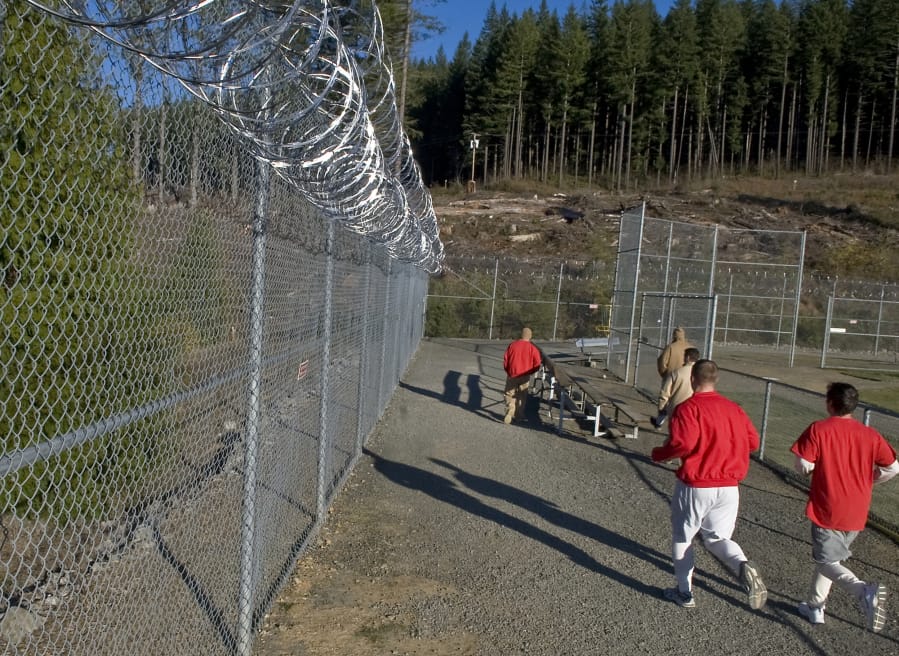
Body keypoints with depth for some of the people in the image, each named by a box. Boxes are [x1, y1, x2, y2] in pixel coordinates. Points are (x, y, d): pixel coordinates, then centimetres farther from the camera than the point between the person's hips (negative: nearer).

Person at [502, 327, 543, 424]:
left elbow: (505, 360, 0)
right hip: (525, 376, 0)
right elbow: (537, 364, -7)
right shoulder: (533, 348, -8)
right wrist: (529, 371, 11)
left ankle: (509, 412, -14)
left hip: (512, 375, 0)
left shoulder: (512, 345, -4)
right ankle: (519, 415, 25)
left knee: (510, 395, 6)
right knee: (522, 396, 16)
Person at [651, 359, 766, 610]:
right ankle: (743, 566, -10)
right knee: (718, 538, 19)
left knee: (682, 538, 16)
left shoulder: (688, 408, -12)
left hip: (695, 487, -5)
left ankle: (685, 592, 23)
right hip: (729, 487, 5)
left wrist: (658, 454, -7)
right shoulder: (734, 408, 6)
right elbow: (753, 441, 10)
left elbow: (683, 443, -24)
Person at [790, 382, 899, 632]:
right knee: (828, 555, 20)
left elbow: (804, 466, -14)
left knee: (826, 561, 5)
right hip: (857, 514, 5)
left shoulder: (818, 429, -12)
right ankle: (814, 606, 26)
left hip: (827, 510, -5)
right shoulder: (870, 435, 0)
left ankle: (865, 592, -19)